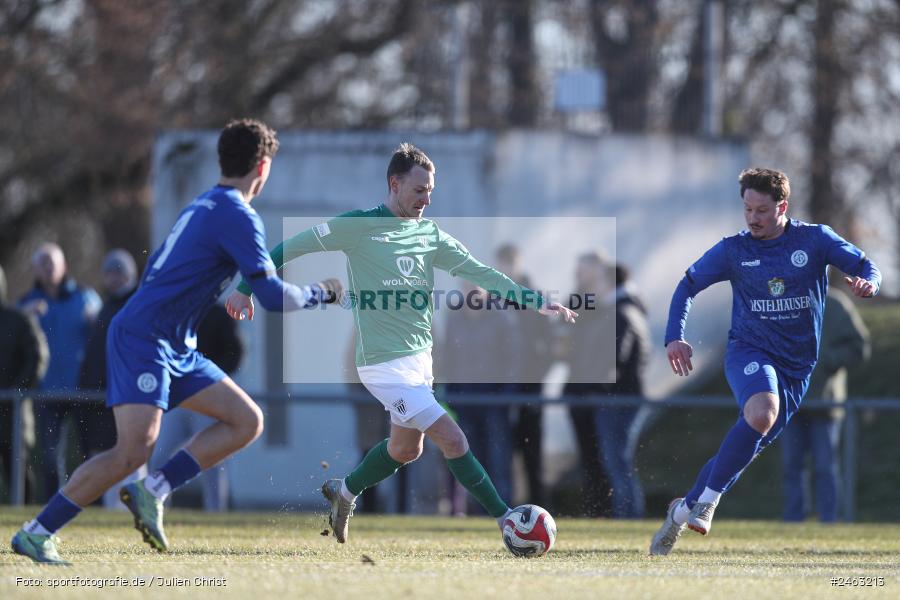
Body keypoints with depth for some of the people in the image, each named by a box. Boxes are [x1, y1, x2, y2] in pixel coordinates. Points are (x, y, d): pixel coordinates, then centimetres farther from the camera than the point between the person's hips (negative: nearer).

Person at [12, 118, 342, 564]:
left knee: (246, 421, 4)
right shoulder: (238, 217, -12)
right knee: (133, 451, -19)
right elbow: (273, 297, -17)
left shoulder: (202, 207, 17)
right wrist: (321, 294, 1)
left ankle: (151, 492, -3)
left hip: (175, 349, 10)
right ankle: (36, 534, -14)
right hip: (143, 340, -10)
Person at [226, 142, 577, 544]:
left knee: (406, 449, 20)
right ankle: (505, 519, -8)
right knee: (453, 440, -14)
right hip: (385, 364, -8)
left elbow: (480, 273, 3)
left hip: (420, 359, 8)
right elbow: (291, 247, -3)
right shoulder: (358, 227, -10)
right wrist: (246, 288, -3)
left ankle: (343, 493, 43)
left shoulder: (431, 236, 7)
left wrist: (536, 301, -7)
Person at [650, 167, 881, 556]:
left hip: (797, 365, 3)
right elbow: (687, 286, 8)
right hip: (749, 352, -3)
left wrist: (867, 282, -22)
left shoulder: (815, 239, 0)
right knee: (761, 412, -34)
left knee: (747, 447, 5)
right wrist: (675, 337, -5)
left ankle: (686, 508, 22)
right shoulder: (733, 250, 1)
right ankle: (706, 501, -24)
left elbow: (864, 265, 2)